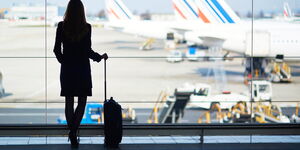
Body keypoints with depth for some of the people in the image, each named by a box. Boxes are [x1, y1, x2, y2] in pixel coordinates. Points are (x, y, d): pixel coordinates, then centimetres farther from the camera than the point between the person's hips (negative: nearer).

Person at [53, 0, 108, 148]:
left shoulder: (62, 26, -4)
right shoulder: (86, 27, -8)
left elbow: (57, 49, -1)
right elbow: (88, 51, -9)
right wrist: (100, 57, 9)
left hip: (67, 69, 2)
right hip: (83, 69, -1)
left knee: (69, 102, 9)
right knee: (82, 102, 8)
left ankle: (72, 134, 9)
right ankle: (74, 130, -10)